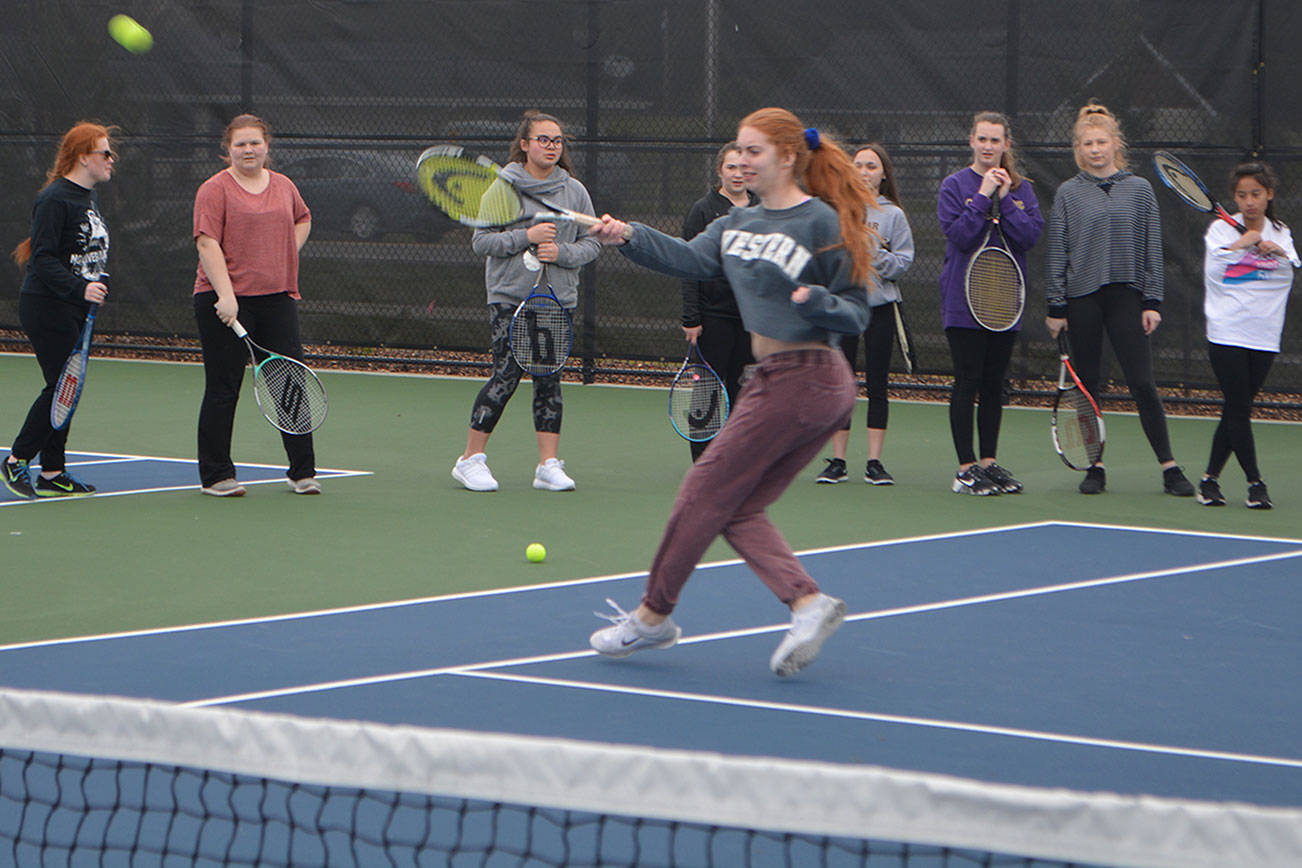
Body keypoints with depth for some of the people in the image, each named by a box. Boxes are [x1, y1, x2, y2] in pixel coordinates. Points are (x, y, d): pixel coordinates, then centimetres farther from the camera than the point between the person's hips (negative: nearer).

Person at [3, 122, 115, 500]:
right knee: (61, 386, -9)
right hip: (47, 308, -9)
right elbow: (43, 259, -21)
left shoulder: (89, 197, 13)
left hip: (76, 310, 9)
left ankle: (53, 473, 13)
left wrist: (97, 288, 19)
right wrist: (79, 288, -30)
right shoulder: (54, 199, -16)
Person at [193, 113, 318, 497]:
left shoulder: (283, 186, 12)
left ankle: (302, 472, 11)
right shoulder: (215, 189, -5)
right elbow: (208, 245, -13)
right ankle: (216, 475, 9)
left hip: (278, 297, 5)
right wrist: (225, 295, -23)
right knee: (223, 389, 1)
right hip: (226, 301, -5)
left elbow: (303, 220, 32)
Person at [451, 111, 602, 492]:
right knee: (506, 375, -8)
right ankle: (471, 459, 3)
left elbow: (591, 244, 9)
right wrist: (527, 236, -14)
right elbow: (481, 241, -3)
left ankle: (549, 465, 6)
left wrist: (561, 252, -10)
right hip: (510, 296, -3)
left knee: (549, 379, 2)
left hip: (557, 299, 3)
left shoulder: (575, 191, 7)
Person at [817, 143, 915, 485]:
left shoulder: (893, 215, 4)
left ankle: (874, 462, 6)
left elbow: (903, 261, 0)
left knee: (877, 384, 1)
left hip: (880, 305, -1)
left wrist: (877, 254, -15)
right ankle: (837, 460, 9)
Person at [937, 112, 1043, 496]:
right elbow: (959, 235, -13)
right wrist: (983, 195, -16)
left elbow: (1031, 235, -5)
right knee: (967, 383, -4)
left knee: (994, 384, 8)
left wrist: (1004, 199, -12)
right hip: (963, 300, -3)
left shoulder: (1021, 188, 8)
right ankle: (966, 468, 0)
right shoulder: (955, 185, -2)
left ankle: (989, 462, 16)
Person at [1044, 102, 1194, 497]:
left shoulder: (1139, 189, 5)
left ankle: (1169, 468, -3)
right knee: (1087, 385, 4)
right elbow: (1057, 253, 5)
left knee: (1142, 382, -6)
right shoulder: (1068, 194, 5)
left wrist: (1152, 302, 0)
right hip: (1082, 299, 1)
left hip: (1126, 297, -1)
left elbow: (1152, 249, 6)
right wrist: (1055, 307, 1)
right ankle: (1095, 467, 12)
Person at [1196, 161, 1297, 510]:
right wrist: (1243, 243, -11)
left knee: (1235, 411, 3)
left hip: (1264, 336, 3)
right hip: (1227, 333, -3)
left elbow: (1293, 270, -1)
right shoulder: (1221, 228, 3)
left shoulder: (1280, 233, 12)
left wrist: (1278, 252, -19)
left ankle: (1210, 478, 12)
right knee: (1239, 410, -9)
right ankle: (1255, 482, -4)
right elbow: (1213, 268, -9)